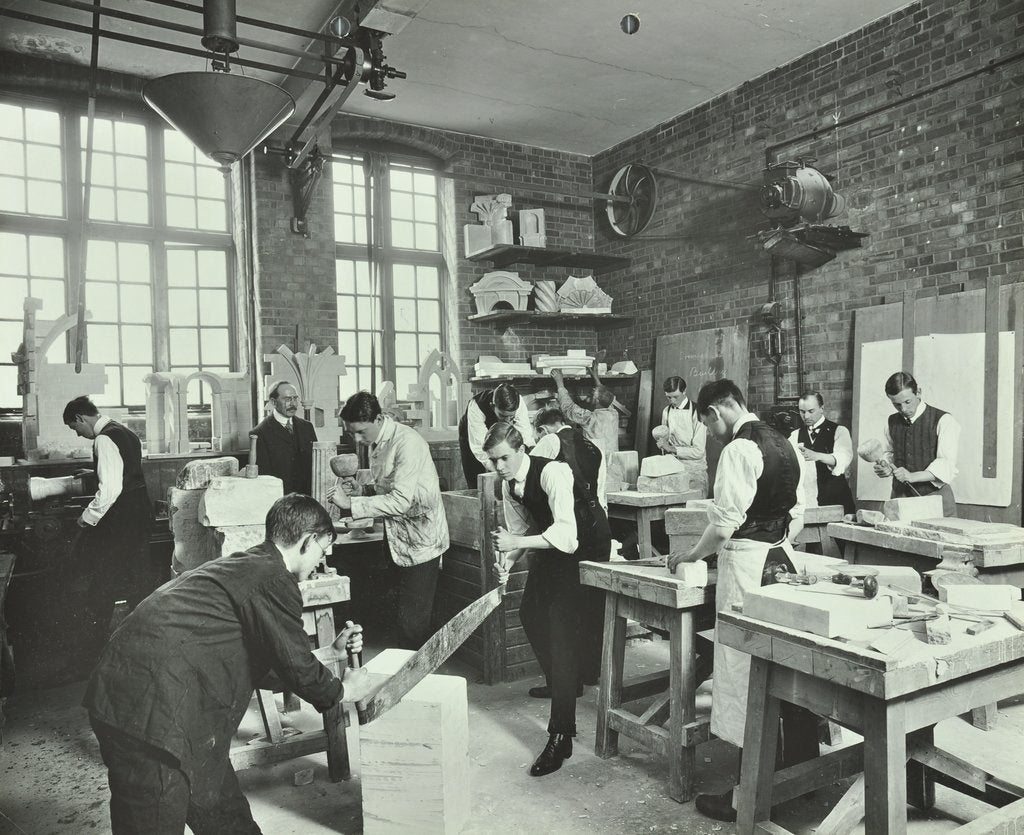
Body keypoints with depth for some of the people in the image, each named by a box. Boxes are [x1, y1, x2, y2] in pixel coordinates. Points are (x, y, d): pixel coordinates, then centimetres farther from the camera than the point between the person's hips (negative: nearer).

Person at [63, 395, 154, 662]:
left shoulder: (104, 440, -16)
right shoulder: (127, 433, 13)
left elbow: (110, 488, -24)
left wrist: (88, 517, -12)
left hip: (119, 521, -9)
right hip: (141, 515, 9)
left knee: (101, 588, 1)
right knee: (138, 582, 17)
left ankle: (93, 648, 8)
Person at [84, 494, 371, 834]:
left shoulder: (240, 565, 18)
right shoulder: (274, 579, -13)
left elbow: (275, 655, 27)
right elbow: (298, 671, -8)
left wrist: (332, 652, 32)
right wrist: (343, 690, 10)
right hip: (149, 713, -10)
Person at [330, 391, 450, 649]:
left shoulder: (407, 443, -21)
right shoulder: (377, 444, 7)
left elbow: (401, 500, -27)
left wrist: (351, 503, -24)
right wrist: (362, 489, -1)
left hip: (420, 541, -9)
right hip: (398, 540, 9)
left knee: (412, 621, -4)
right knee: (403, 615, 15)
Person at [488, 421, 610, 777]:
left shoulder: (551, 473, -30)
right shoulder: (508, 485, -5)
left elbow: (566, 534, -38)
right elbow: (520, 530, 4)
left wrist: (518, 542, -41)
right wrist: (508, 560, -15)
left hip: (585, 544, -9)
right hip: (550, 544, 9)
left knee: (562, 624, -16)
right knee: (530, 613, 17)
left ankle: (561, 736, -12)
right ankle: (561, 681, 44)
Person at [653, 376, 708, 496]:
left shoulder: (697, 412, -10)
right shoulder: (666, 411, 9)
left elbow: (698, 452, -13)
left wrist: (672, 449, -16)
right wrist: (663, 441, 2)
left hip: (694, 469, -5)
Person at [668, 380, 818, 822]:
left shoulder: (739, 449, -15)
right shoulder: (785, 445, 12)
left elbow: (725, 519, -16)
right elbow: (798, 512, 16)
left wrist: (694, 553, -1)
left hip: (747, 565, -9)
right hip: (784, 559, 9)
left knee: (745, 673, 0)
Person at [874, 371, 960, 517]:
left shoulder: (943, 421, -7)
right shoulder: (892, 422, 8)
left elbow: (946, 467, -14)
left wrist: (912, 476, -25)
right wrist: (886, 466, 1)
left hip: (935, 497, -4)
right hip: (900, 497, 4)